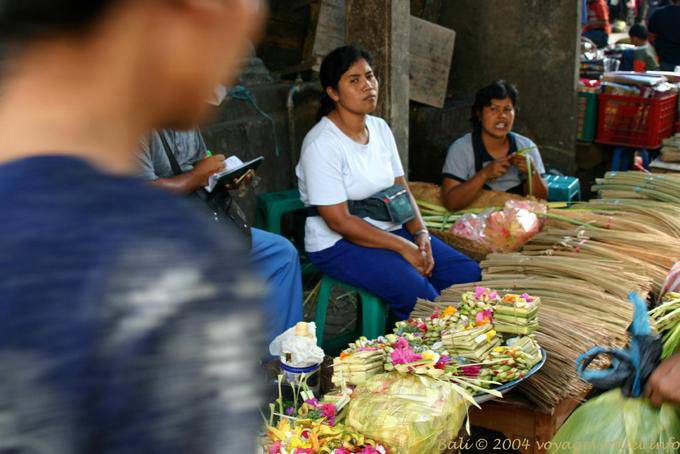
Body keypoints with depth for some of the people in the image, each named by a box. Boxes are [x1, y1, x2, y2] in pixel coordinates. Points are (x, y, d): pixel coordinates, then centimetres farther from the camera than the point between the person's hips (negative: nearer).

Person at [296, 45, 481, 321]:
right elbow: (339, 221, -20)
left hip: (390, 230, 8)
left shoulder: (380, 128, 8)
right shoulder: (321, 144, -17)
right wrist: (402, 247, -19)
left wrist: (420, 233, -9)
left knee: (469, 274, -6)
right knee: (420, 295, -29)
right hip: (339, 244, -8)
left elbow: (402, 190, 10)